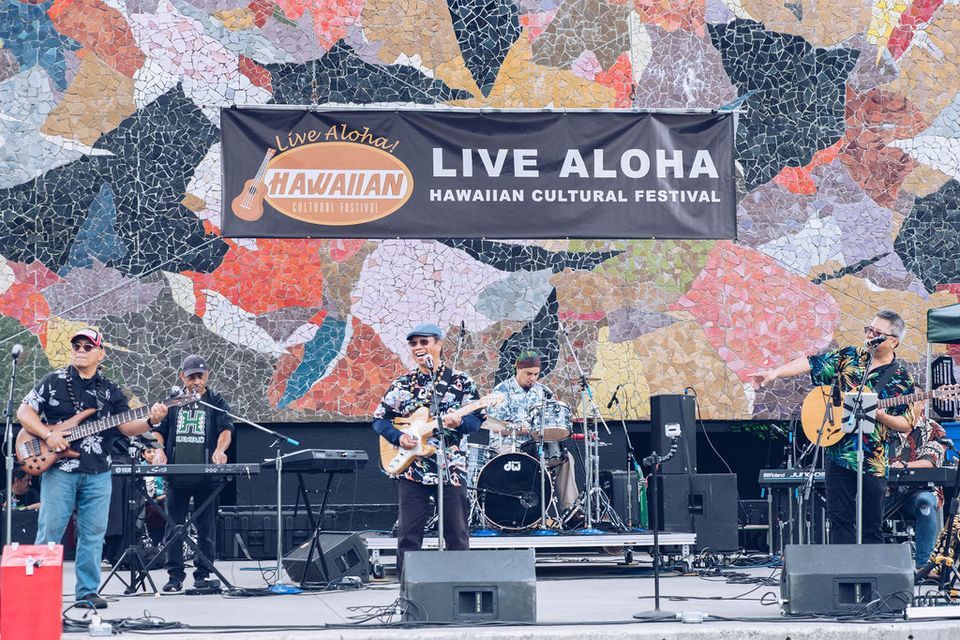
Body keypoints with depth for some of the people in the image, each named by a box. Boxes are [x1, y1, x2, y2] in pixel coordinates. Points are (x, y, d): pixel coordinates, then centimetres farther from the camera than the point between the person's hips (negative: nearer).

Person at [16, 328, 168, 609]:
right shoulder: (54, 381, 3)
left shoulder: (110, 390, 12)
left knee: (93, 534, 3)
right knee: (50, 531, -3)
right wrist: (48, 435, -13)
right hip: (59, 469, -3)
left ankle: (87, 593, 10)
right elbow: (24, 412, 1)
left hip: (98, 472, 3)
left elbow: (127, 426, 6)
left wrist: (150, 421, -13)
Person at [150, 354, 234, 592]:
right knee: (174, 527, 1)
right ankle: (175, 576, 7)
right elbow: (158, 430, 14)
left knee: (206, 528, 2)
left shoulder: (216, 401, 8)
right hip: (176, 474, 1)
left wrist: (219, 450, -23)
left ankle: (203, 575, 9)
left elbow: (226, 429, -3)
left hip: (207, 476, -1)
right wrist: (159, 450, -6)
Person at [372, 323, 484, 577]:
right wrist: (398, 437, -7)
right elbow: (379, 418, 11)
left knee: (457, 534, 2)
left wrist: (459, 422, -20)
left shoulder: (460, 381, 2)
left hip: (451, 468, -2)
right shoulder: (403, 384, 8)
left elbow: (477, 418, 1)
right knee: (408, 534, 1)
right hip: (412, 468, 2)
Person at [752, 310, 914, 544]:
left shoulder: (900, 378, 0)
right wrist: (775, 373, -5)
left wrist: (881, 416, -17)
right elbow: (810, 363, 5)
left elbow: (907, 426, 0)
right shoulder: (849, 357, 9)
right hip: (837, 453, 3)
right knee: (839, 519, 3)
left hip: (872, 462, -3)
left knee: (872, 528, 1)